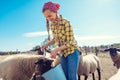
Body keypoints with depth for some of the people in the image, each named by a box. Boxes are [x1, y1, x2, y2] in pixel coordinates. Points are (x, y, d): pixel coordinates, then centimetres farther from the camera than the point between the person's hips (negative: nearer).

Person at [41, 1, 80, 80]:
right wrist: (47, 44, -5)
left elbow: (70, 42, -21)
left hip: (72, 52, -6)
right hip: (63, 54, 7)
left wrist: (56, 50, -25)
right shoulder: (53, 25, 0)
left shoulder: (66, 23, -21)